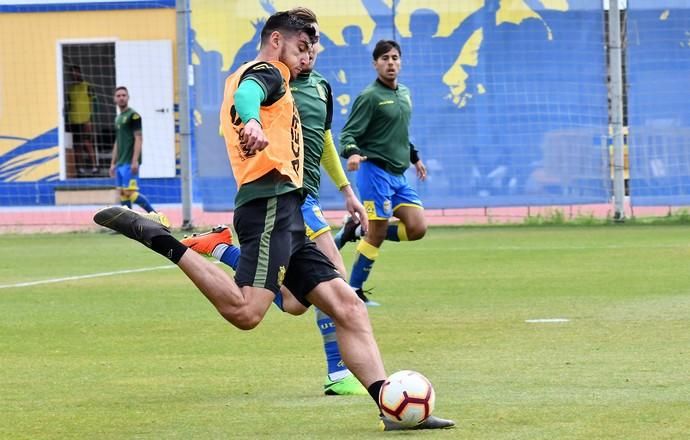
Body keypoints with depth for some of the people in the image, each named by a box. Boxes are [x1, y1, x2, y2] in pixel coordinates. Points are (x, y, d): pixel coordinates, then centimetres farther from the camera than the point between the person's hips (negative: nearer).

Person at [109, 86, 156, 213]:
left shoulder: (133, 116, -6)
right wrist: (113, 163, 21)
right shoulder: (118, 118, 18)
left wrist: (135, 161, -20)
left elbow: (139, 138, -12)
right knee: (122, 193, 4)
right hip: (120, 163, 8)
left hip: (130, 163, -8)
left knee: (129, 192, -16)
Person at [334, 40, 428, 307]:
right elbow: (348, 133, -14)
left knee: (417, 228, -5)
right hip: (375, 171, -8)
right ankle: (353, 291, 3)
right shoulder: (370, 97, -9)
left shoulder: (404, 94, 14)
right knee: (377, 235, -9)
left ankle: (357, 230, 10)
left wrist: (414, 157, 34)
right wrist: (352, 153, -33)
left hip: (399, 175, 8)